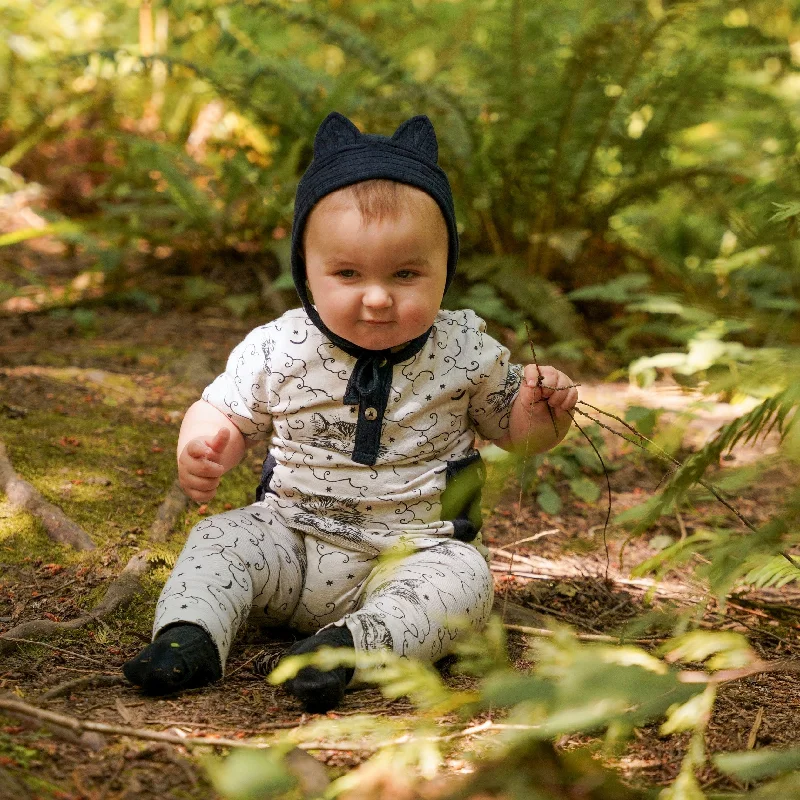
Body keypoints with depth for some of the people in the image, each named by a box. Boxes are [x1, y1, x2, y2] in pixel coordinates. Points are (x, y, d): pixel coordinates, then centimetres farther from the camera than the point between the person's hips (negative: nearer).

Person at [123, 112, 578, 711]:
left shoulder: (466, 351, -6)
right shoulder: (276, 351, -7)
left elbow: (512, 427, 8)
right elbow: (225, 413, 7)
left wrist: (544, 407, -15)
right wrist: (203, 450, -17)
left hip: (412, 553, -1)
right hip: (290, 538, 2)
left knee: (462, 578, -29)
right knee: (220, 538, -18)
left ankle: (354, 642, -44)